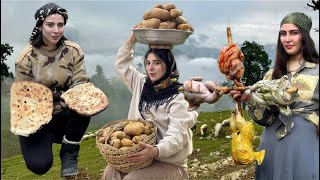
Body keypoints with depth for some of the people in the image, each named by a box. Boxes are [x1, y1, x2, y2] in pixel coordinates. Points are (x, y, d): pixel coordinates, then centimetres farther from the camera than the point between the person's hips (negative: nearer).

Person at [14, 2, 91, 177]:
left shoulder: (73, 51, -6)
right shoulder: (27, 56, -11)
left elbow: (80, 84, -8)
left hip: (65, 115, 2)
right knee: (39, 165, -23)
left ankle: (69, 152, -8)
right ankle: (46, 140, 17)